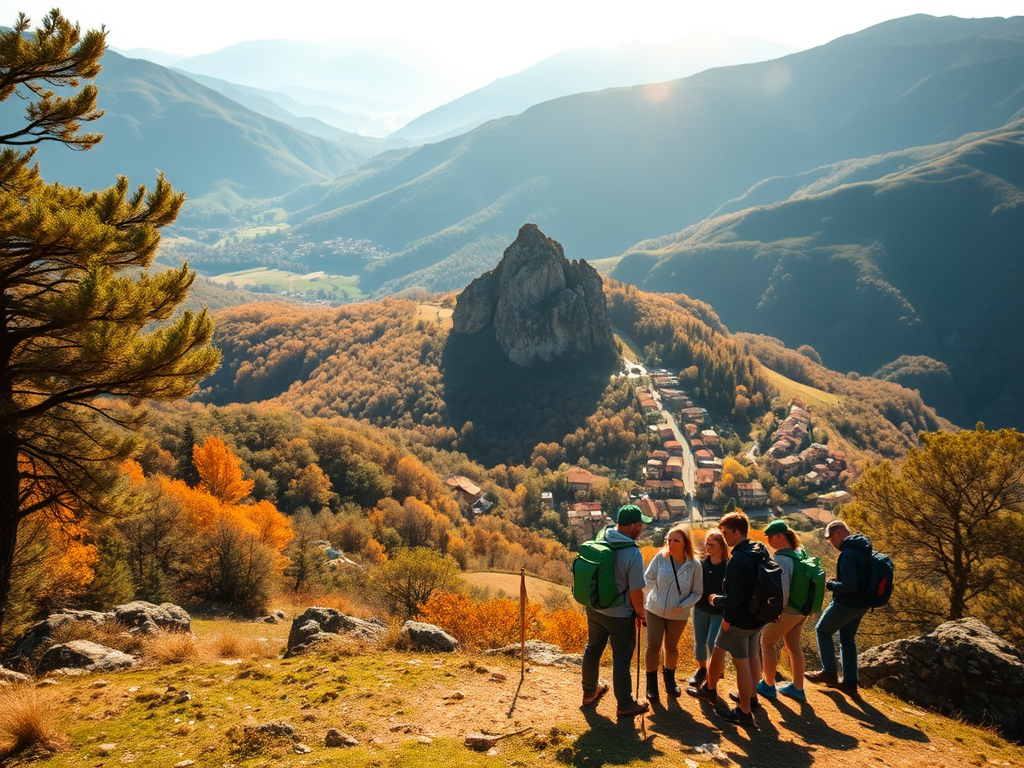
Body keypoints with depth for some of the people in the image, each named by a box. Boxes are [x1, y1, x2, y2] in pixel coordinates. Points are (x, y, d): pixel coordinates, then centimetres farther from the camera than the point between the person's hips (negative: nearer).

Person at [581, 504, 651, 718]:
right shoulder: (633, 554, -25)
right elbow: (636, 592, -21)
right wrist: (641, 613, -3)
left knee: (593, 649, 23)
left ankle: (590, 691, 41)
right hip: (619, 615, -6)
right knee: (621, 659, 9)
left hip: (594, 608, 6)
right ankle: (625, 705, 23)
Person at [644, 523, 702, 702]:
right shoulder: (660, 558, -17)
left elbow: (697, 592, -8)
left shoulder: (694, 565, -16)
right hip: (655, 610, 0)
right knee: (653, 647, 4)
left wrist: (683, 606, -19)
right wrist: (658, 595, -12)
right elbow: (647, 579, -4)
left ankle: (669, 679, 42)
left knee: (671, 647, 18)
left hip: (678, 615, 1)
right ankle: (651, 684, 22)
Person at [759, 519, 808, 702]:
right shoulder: (800, 553, 2)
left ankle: (768, 686, 19)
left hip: (785, 611, -8)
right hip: (800, 610, 8)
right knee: (793, 647, 18)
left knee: (767, 644, 10)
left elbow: (782, 591, -27)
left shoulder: (780, 559, -25)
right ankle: (797, 688, 27)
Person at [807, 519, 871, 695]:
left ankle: (829, 673, 10)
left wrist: (831, 585, -13)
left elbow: (849, 586, -30)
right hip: (861, 605, 9)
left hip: (846, 604, -9)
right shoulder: (864, 550, 7)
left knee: (822, 630, 9)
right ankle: (850, 682, 23)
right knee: (848, 640, 19)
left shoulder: (848, 554, -24)